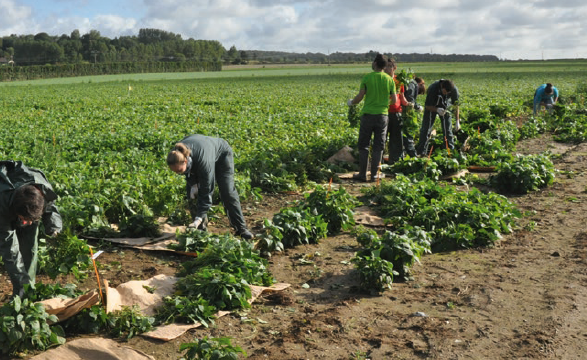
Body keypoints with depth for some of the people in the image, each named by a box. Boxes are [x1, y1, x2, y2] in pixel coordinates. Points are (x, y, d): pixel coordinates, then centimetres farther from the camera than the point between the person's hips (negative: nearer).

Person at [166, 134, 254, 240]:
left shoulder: (203, 161, -48)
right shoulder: (175, 155, -32)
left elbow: (206, 191, -42)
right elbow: (188, 171, -6)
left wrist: (199, 218, -43)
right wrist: (192, 184, -21)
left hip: (221, 153, -5)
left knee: (227, 192, -11)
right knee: (191, 193, -7)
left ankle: (241, 228, -1)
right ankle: (201, 228, 2)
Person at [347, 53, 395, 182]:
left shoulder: (367, 78, -6)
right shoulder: (389, 79, 2)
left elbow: (360, 97, -7)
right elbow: (394, 100, 6)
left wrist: (351, 102, 13)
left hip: (368, 114, -2)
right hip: (382, 115, 2)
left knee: (363, 145, 7)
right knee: (378, 146, 8)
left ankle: (362, 174, 9)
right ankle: (374, 174, 9)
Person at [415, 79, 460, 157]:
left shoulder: (454, 90, -26)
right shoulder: (433, 88, -36)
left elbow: (456, 105, -13)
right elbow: (427, 106, -26)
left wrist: (457, 121, -16)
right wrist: (437, 110, -45)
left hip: (445, 107, 3)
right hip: (431, 107, -3)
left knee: (448, 129, 1)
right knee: (426, 129, -7)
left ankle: (451, 150, 13)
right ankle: (422, 152, -3)